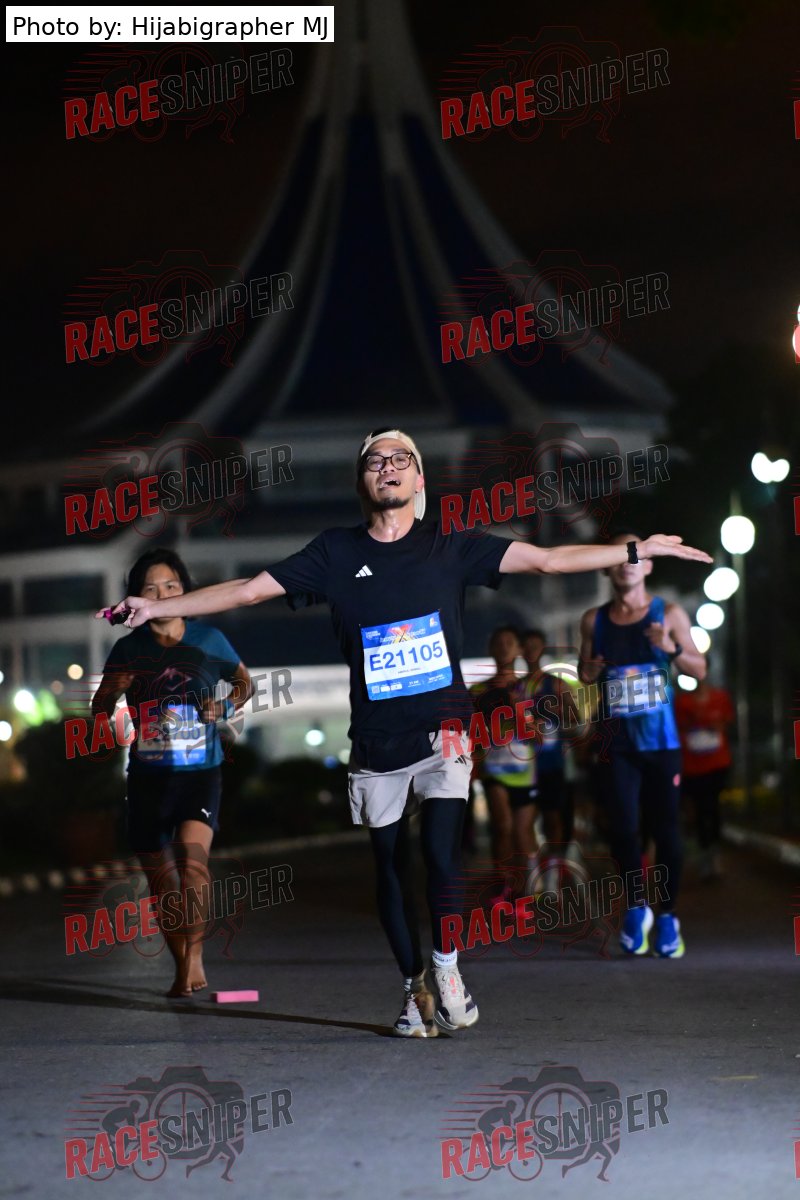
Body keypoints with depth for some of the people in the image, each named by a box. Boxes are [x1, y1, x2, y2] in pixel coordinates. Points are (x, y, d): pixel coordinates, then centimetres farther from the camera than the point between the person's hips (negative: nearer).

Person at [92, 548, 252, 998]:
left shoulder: (208, 640, 2)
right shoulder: (128, 648, 2)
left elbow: (245, 682, 18)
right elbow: (100, 709, 9)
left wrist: (227, 708, -2)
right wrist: (115, 688, -12)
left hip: (201, 772, -2)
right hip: (148, 775, 2)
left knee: (193, 853, -26)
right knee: (161, 879, 6)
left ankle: (194, 955, -18)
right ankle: (183, 968, 23)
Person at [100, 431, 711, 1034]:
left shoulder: (450, 547, 4)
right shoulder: (336, 552, 6)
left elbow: (548, 559, 3)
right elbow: (248, 589, 6)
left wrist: (639, 550, -2)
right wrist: (155, 606, 1)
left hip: (443, 734, -2)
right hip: (376, 744, 2)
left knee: (441, 850, -19)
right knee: (391, 865, 6)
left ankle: (446, 964, 3)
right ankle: (415, 988, 21)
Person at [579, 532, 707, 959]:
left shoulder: (669, 614, 2)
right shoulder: (594, 620, 6)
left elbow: (700, 670, 3)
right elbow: (585, 672, 18)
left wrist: (673, 649, -16)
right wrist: (588, 672, -5)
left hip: (661, 742, -1)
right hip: (617, 743, 1)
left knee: (666, 830, 1)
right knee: (623, 828, -9)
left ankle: (667, 917, 15)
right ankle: (636, 906, 12)